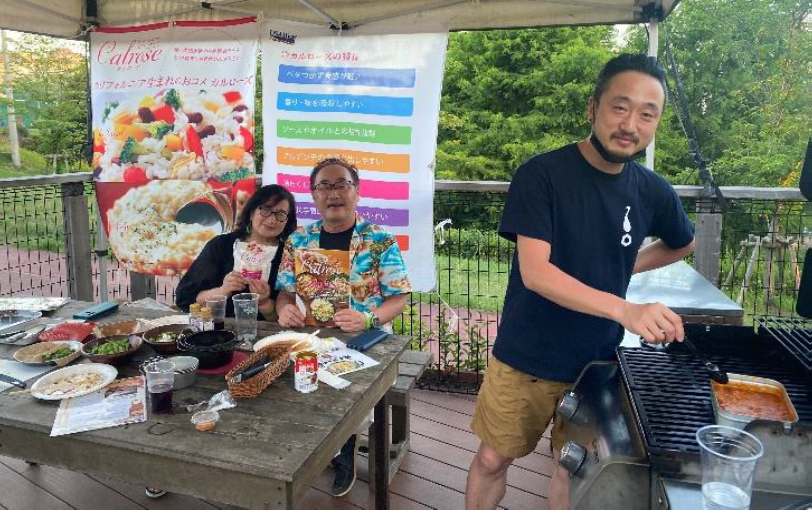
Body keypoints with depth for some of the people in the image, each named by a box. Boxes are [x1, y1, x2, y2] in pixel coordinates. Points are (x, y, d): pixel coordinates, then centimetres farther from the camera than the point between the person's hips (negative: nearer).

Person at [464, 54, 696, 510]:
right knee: (492, 459, 12)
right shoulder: (542, 175, -17)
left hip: (598, 363, 4)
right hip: (526, 358, -3)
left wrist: (623, 268, 3)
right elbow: (535, 272, -25)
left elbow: (683, 244, 18)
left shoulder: (654, 192, -3)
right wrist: (623, 309, -38)